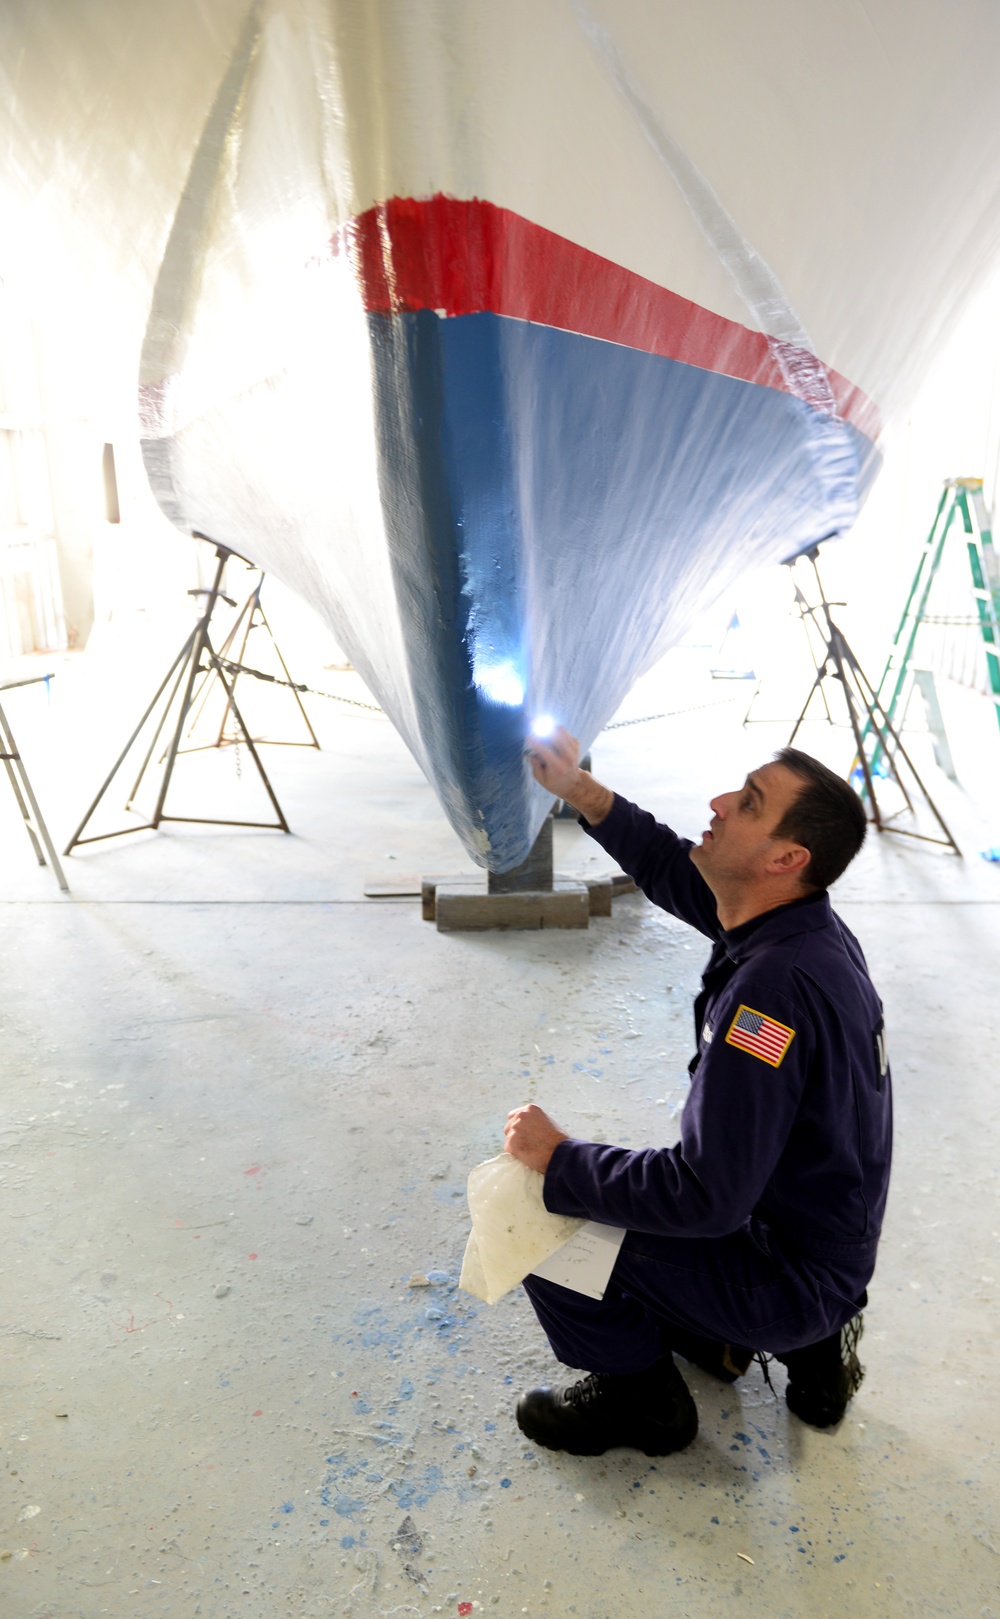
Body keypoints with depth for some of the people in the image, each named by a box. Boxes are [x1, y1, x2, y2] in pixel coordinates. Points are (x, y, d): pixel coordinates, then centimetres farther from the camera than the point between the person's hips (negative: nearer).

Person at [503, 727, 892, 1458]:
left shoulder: (776, 984, -34)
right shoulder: (797, 923, -6)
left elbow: (707, 1197, -32)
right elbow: (672, 868, 11)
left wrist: (558, 1158, -20)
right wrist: (576, 788, 1)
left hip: (789, 1278, -9)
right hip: (822, 1248, 9)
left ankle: (639, 1397, 14)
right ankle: (806, 1342, 20)